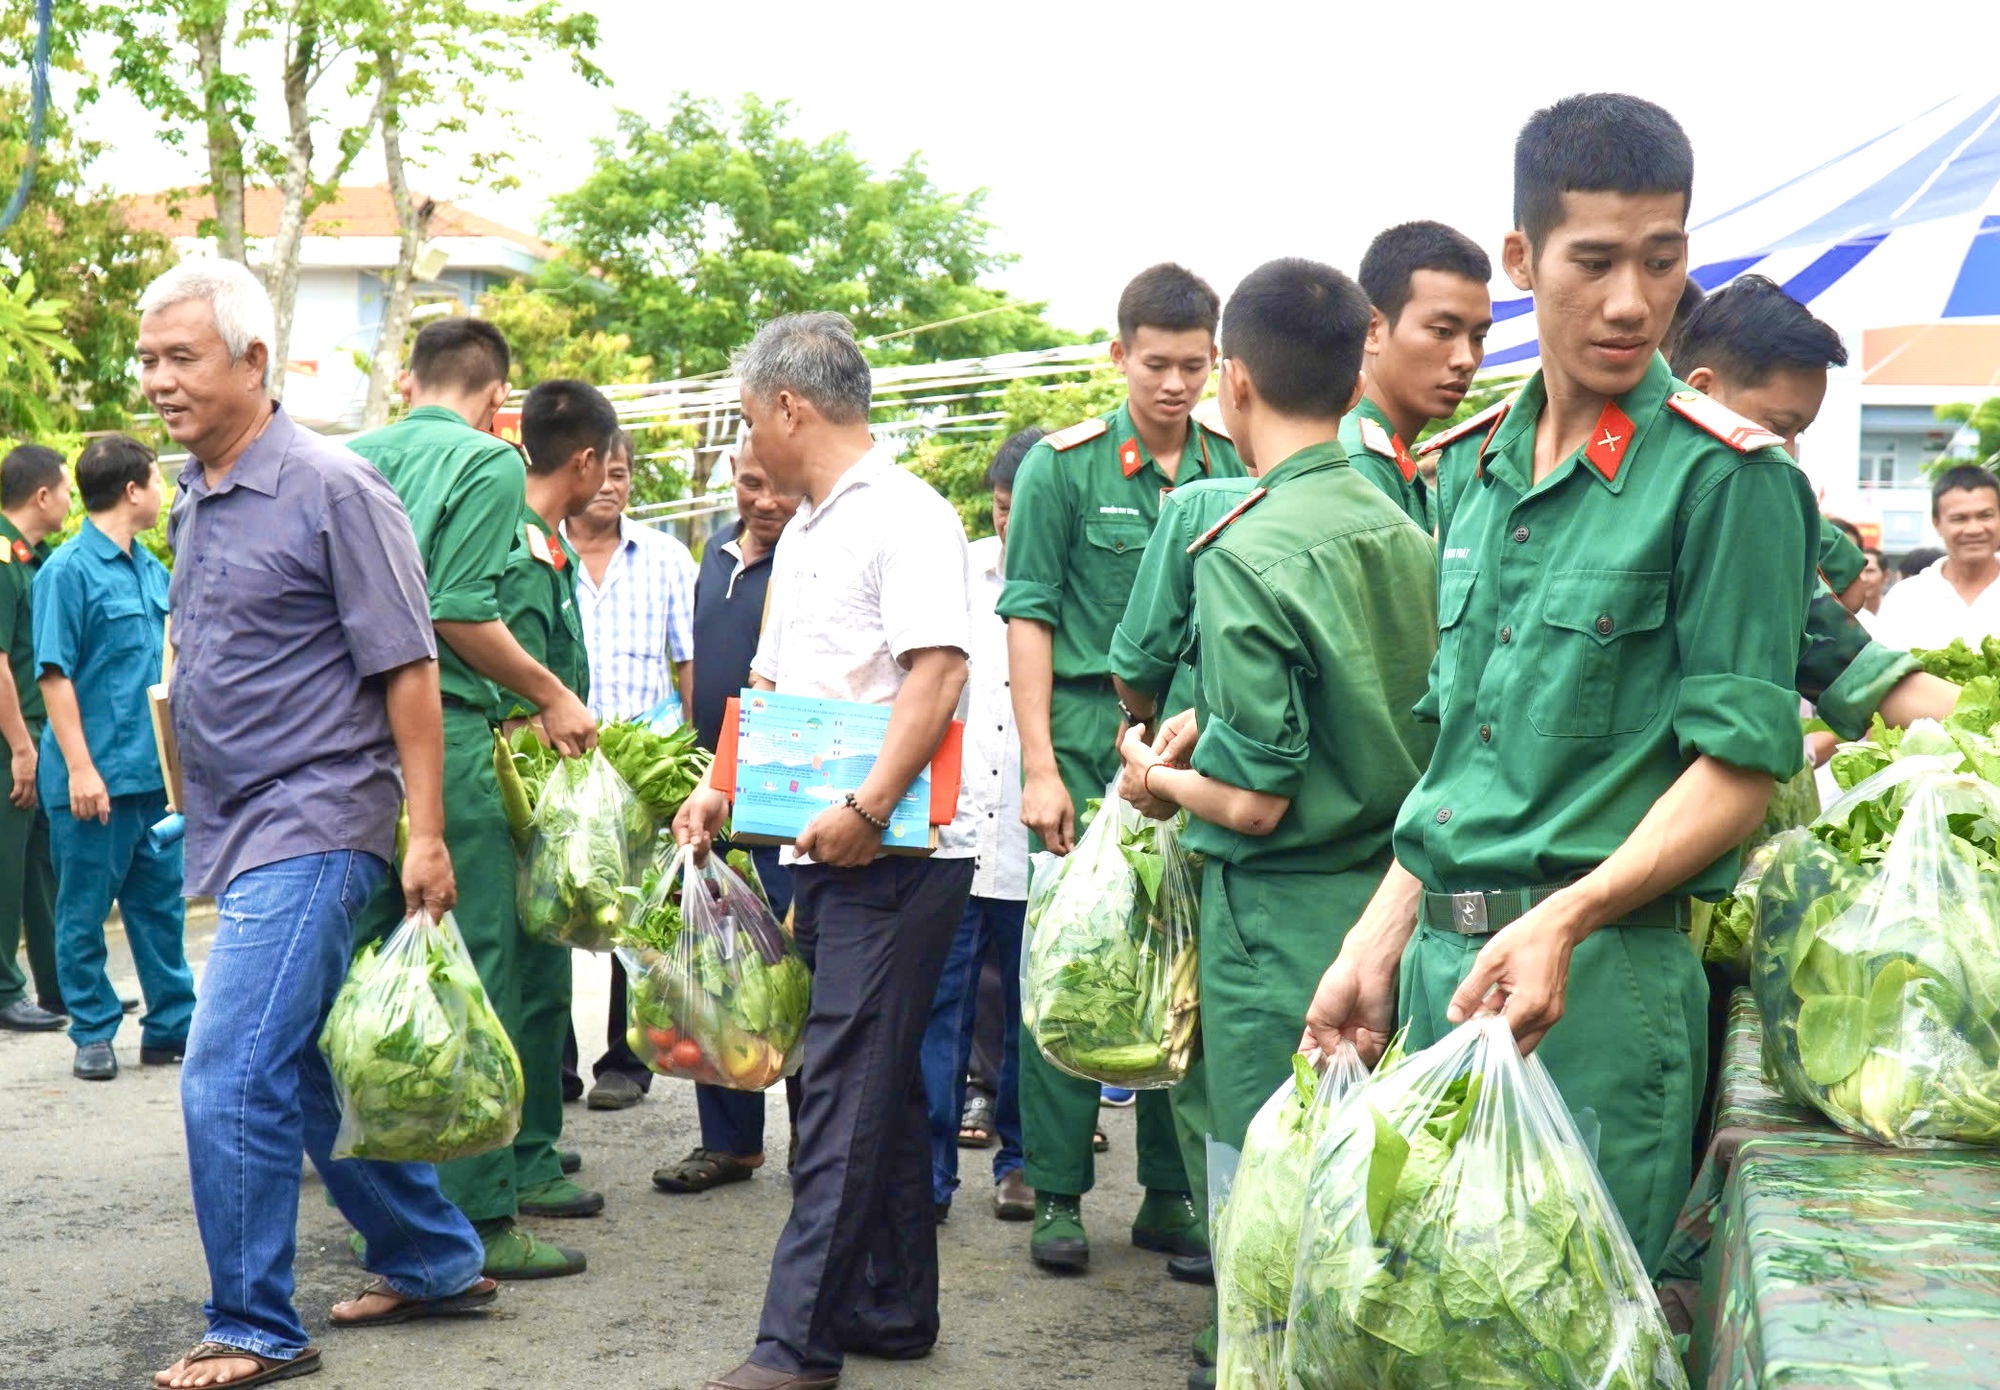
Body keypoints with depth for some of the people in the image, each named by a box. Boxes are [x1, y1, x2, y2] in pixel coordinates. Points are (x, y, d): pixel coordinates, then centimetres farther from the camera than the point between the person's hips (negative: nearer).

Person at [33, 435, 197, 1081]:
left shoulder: (150, 568, 11)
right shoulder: (69, 569, -11)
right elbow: (55, 673, -14)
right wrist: (80, 767, -18)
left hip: (153, 771, 7)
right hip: (95, 777, -7)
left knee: (160, 901, 12)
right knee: (85, 911, 5)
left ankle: (172, 1025, 20)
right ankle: (93, 1034, 14)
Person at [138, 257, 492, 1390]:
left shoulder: (332, 490, -12)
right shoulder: (194, 502, 12)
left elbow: (408, 669, -13)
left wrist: (427, 835, -15)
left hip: (314, 828, -9)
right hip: (243, 833, 9)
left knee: (229, 1081, -11)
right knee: (301, 1078, 14)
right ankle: (435, 1263, 29)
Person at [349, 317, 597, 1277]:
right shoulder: (489, 462, -4)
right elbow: (459, 613, -15)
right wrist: (553, 698, -4)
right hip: (441, 737, -7)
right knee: (472, 980, -1)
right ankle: (476, 1218, 1)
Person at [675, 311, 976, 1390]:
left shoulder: (904, 515, -9)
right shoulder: (802, 534, 20)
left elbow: (938, 670, -20)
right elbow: (775, 685, 24)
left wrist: (868, 806, -25)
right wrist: (723, 790, 10)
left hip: (894, 852, -9)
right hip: (826, 852, 9)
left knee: (847, 1087, -9)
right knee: (873, 1082, 13)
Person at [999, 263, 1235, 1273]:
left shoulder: (1235, 471, 8)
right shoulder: (1064, 466, -1)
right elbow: (1028, 619, -2)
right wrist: (1040, 766, -9)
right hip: (1090, 738, -3)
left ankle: (1171, 1195, 16)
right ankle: (1057, 1193, 10)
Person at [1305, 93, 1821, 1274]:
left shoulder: (1727, 476, -8)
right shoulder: (1482, 475, 13)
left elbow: (1739, 768, -12)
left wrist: (1564, 920, -23)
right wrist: (1382, 941, 10)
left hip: (1604, 969, -6)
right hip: (1443, 952, 7)